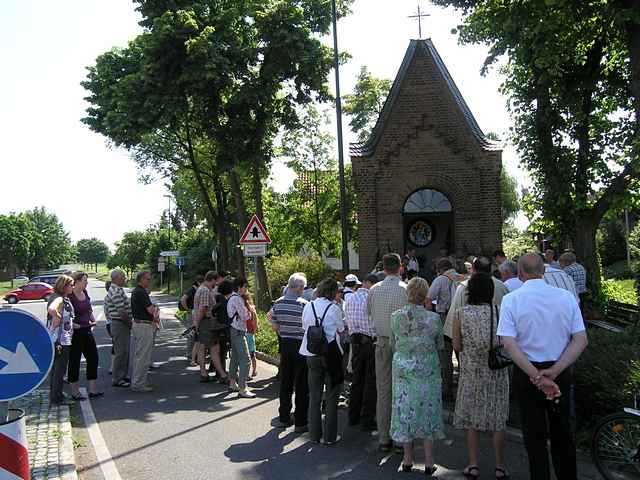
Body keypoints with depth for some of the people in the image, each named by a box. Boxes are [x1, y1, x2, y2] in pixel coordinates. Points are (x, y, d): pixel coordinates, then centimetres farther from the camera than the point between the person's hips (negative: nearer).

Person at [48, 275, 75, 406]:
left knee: (56, 367, 18)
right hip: (61, 339, -10)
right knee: (60, 369, -2)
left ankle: (54, 395, 29)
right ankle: (57, 398, 6)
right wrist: (57, 318, -23)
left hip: (63, 339, 10)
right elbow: (51, 309, -39)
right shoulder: (59, 299, -17)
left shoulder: (64, 299, 13)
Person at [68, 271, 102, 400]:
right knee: (74, 361, 3)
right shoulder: (70, 295, -16)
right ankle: (75, 392, 14)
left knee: (93, 358, 10)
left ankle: (93, 390, 18)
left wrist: (93, 320, 9)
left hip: (87, 330, 8)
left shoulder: (85, 293, 8)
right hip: (76, 332, -8)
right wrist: (71, 324, -21)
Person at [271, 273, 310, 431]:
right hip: (300, 346, -5)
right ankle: (300, 422, 8)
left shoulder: (278, 303, 0)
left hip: (285, 345, 6)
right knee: (301, 385, 3)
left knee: (285, 382, 15)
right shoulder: (303, 304, -18)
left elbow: (274, 326, 6)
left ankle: (284, 418, 25)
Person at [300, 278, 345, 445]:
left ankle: (315, 435, 19)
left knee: (314, 397, 13)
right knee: (331, 397, 7)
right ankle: (329, 436, 11)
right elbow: (341, 330, 1)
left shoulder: (308, 307, 0)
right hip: (331, 354, -3)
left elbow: (304, 327, 9)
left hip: (312, 355, 4)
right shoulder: (334, 308, -9)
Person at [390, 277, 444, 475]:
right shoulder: (433, 318, -12)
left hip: (403, 368, 2)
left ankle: (408, 459, 22)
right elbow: (440, 345, 1)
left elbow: (394, 341, 4)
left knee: (405, 409, 12)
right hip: (427, 369, -1)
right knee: (427, 410, 10)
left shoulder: (395, 316, -8)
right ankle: (428, 462, 16)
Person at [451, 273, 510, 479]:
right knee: (498, 418, 12)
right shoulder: (499, 311, -9)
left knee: (471, 418, 12)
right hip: (497, 372, 0)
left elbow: (457, 346, -5)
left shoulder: (461, 314, -9)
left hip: (471, 372, 0)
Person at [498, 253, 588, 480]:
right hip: (560, 372, 3)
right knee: (562, 431, 18)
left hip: (526, 373, -2)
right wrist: (553, 371, -14)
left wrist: (536, 376, -18)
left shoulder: (511, 300, -11)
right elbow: (581, 340, -9)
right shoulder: (566, 297, -4)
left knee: (535, 435, 11)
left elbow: (509, 343, -19)